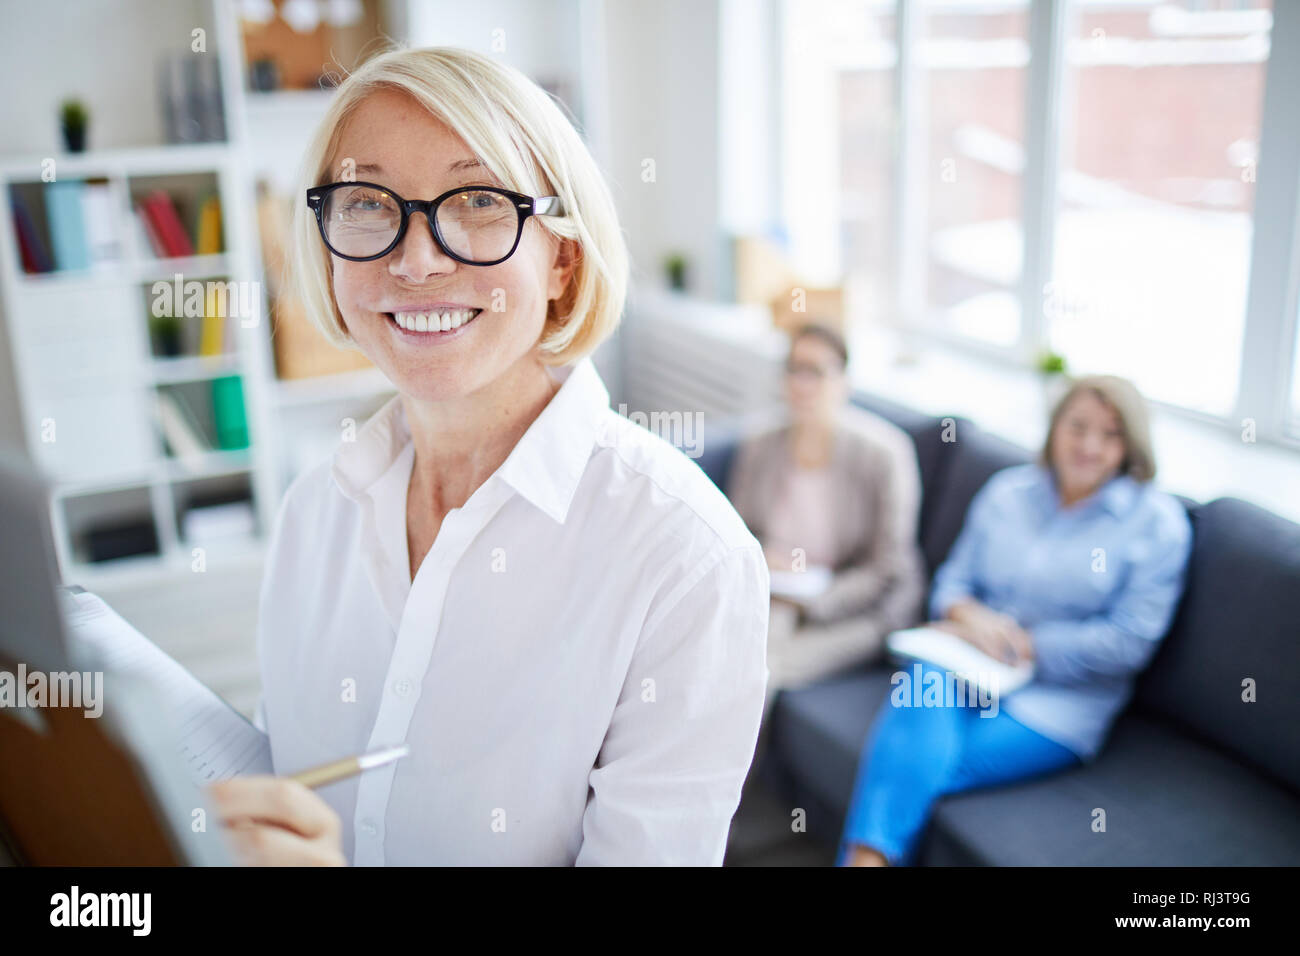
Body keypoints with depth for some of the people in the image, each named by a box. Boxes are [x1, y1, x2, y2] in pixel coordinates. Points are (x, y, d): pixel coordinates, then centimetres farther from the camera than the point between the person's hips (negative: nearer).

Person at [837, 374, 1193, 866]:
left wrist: (1022, 644, -10)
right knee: (924, 698, -34)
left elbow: (1129, 642, -6)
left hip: (1055, 706, -3)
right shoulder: (1007, 490, 13)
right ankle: (867, 856, -42)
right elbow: (954, 577, 15)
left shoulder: (1157, 520, 2)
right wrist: (968, 614, -8)